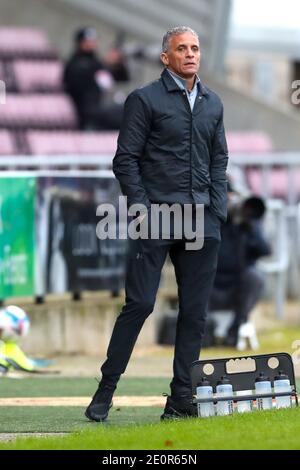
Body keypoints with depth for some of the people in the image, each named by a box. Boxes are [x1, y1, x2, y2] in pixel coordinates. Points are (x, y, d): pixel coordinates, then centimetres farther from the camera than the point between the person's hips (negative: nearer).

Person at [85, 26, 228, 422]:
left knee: (195, 312, 4)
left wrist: (217, 209, 7)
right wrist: (140, 207, -11)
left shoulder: (213, 104, 16)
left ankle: (181, 400, 8)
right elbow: (125, 159, -2)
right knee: (139, 304, -8)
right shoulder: (145, 100, 0)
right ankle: (104, 393, 0)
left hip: (202, 222, 5)